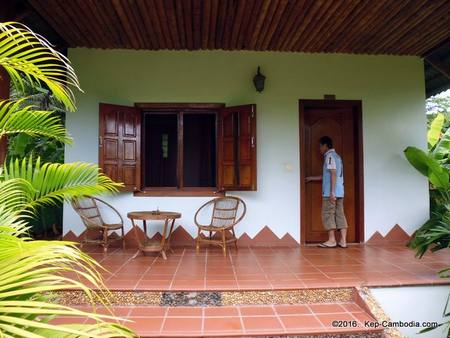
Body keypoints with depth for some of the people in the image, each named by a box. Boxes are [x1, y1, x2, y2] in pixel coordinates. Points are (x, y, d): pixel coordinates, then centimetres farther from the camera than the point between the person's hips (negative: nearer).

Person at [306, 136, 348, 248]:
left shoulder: (329, 156, -8)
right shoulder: (336, 156, 22)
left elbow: (333, 174, -18)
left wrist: (332, 192, -21)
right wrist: (312, 178, 34)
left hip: (330, 192, -9)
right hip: (340, 192, 9)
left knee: (328, 214, -3)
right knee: (340, 214, 6)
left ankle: (331, 240, 0)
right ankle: (343, 240, 6)